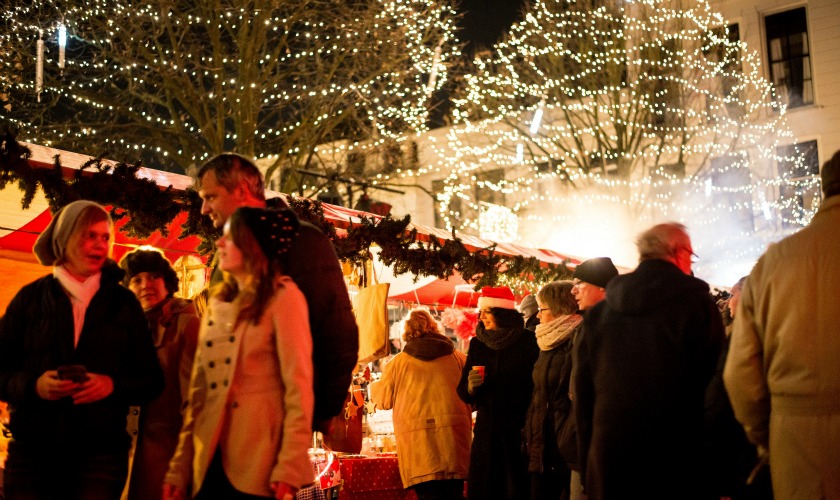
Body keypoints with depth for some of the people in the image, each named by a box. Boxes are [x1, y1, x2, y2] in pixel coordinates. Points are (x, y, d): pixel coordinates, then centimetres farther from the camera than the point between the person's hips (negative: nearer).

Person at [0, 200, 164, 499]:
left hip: (101, 455, 0)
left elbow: (151, 381, 7)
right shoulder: (31, 298, 6)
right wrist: (33, 385, -14)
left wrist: (113, 385, -12)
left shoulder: (123, 303, 7)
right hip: (32, 452, 0)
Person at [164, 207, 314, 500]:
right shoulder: (218, 304, 14)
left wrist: (290, 470, -16)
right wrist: (180, 468, 8)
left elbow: (298, 387, -11)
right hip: (210, 464, 6)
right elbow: (199, 391, 12)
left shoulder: (282, 297, -5)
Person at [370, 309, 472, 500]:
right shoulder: (458, 358, 5)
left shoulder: (398, 362, 1)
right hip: (453, 439, 2)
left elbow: (383, 400, 10)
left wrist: (374, 386, 31)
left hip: (417, 441, -2)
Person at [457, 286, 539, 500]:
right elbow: (463, 392, 9)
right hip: (487, 431, 4)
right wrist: (470, 386, -14)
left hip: (519, 430, -3)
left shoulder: (527, 341, -4)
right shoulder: (478, 344, 8)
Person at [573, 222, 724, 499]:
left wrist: (588, 470, 14)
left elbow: (583, 396, 8)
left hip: (607, 467, 4)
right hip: (675, 466, -3)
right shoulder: (698, 302, -5)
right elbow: (712, 387, -7)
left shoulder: (598, 312, 6)